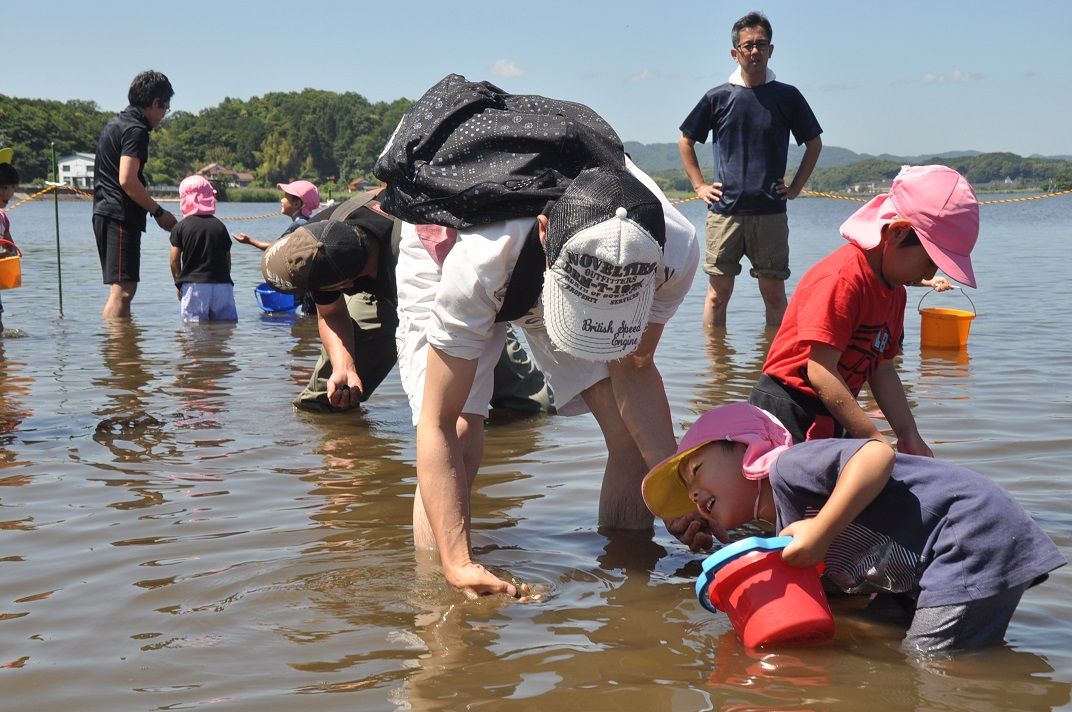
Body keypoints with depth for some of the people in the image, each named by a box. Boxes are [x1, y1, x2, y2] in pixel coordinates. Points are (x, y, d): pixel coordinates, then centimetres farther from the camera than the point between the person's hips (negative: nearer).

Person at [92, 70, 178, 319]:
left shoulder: (116, 123, 19)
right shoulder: (136, 130, -12)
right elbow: (127, 179, -21)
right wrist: (158, 211, -13)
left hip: (104, 214, 10)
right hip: (122, 217, -10)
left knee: (121, 289, 15)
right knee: (122, 289, -13)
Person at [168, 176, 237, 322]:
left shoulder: (181, 227, 1)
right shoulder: (219, 225, 9)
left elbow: (174, 261, 1)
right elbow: (228, 261, 11)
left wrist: (178, 283, 15)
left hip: (193, 284, -2)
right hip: (222, 283, 2)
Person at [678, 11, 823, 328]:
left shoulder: (787, 96, 6)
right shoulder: (718, 97, 6)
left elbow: (814, 143, 17)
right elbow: (685, 141, 16)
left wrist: (796, 187, 8)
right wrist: (699, 185, 8)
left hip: (771, 212, 0)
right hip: (724, 210, 0)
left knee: (774, 292, 1)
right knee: (718, 291, 1)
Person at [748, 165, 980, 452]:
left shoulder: (894, 291, 12)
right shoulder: (843, 279, -20)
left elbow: (881, 369, 13)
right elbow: (820, 371, -25)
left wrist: (909, 436, 2)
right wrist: (873, 439, -25)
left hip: (830, 417, 10)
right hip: (787, 414, -10)